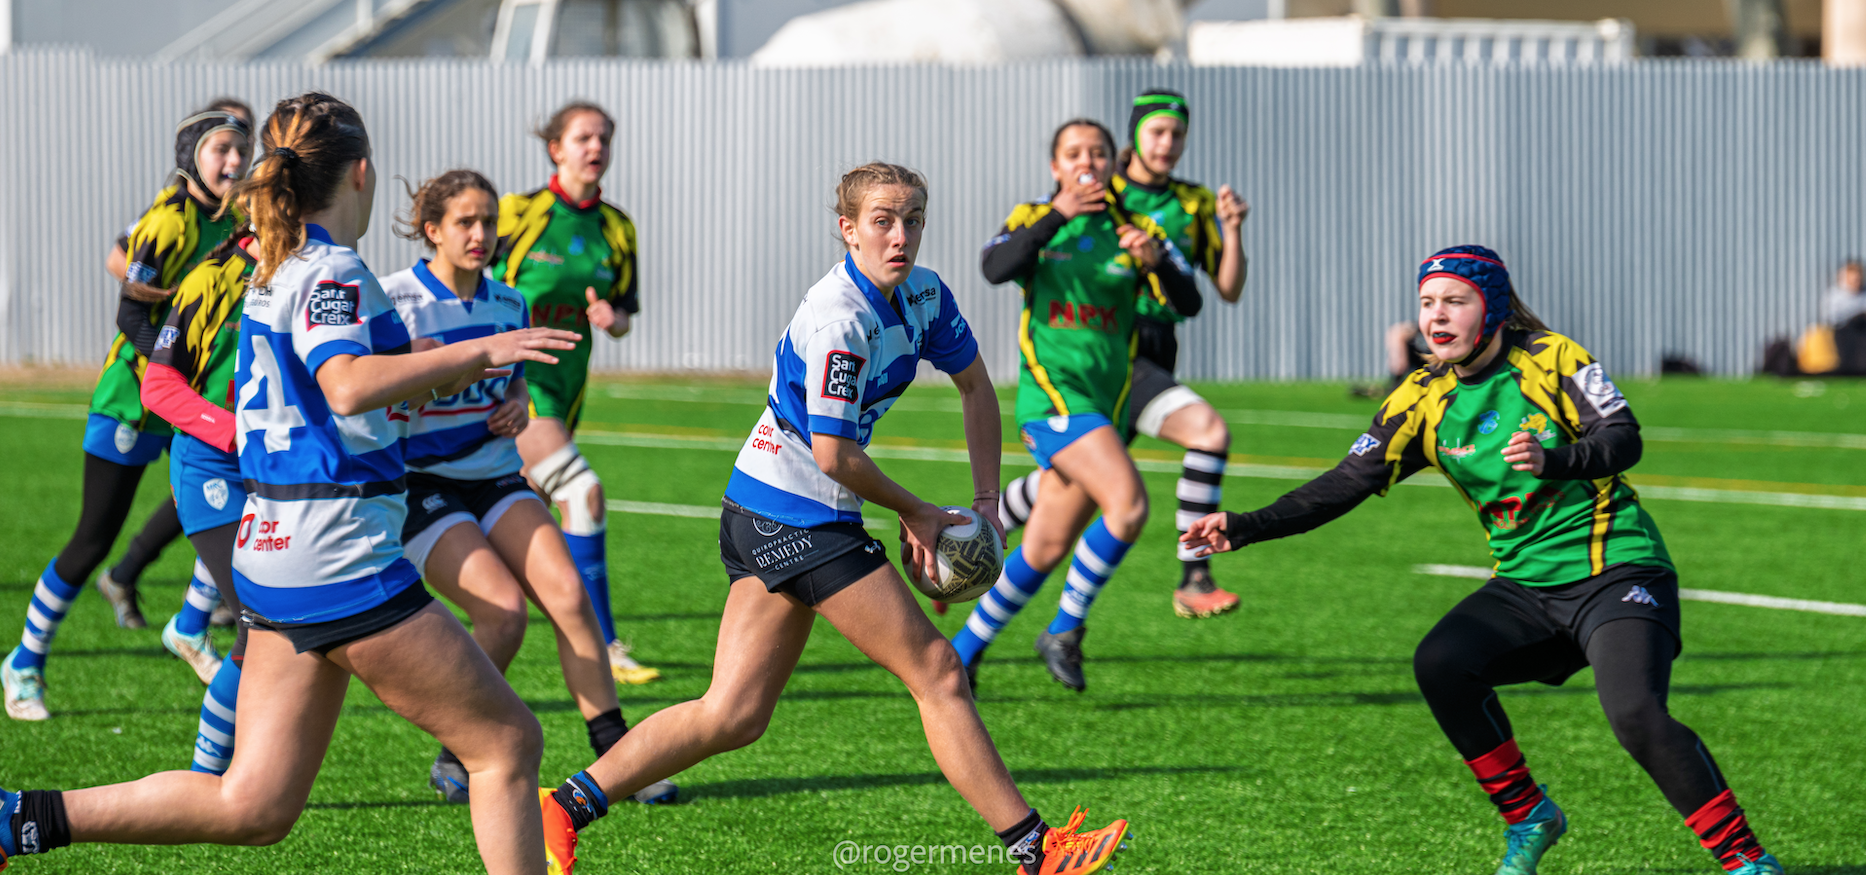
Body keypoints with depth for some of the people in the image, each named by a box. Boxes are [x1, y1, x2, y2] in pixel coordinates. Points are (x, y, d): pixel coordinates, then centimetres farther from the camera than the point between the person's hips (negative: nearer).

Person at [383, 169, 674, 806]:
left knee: (568, 594, -15)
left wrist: (518, 406, 2)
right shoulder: (395, 300, -10)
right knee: (504, 609, -23)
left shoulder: (509, 305, 8)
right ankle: (455, 760, -4)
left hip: (496, 480, 5)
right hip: (420, 484, -5)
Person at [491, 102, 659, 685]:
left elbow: (624, 315, 12)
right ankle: (599, 644, -18)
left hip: (565, 383, 7)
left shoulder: (616, 230, 6)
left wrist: (610, 317, -9)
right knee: (582, 491, -20)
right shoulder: (516, 214, -10)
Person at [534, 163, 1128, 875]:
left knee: (732, 717, 6)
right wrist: (917, 514, -7)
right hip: (797, 519, -9)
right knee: (936, 671, -4)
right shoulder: (836, 320, -21)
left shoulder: (922, 294, 6)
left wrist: (986, 498, 13)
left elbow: (975, 386, 21)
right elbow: (833, 453, -19)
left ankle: (566, 805, 5)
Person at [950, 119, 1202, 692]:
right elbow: (997, 268, -16)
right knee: (1128, 504, -24)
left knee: (1046, 550, 7)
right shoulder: (1035, 221, 5)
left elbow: (1188, 304, -2)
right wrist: (1056, 217, -26)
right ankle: (1066, 628, -10)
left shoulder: (1135, 232, 9)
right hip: (1052, 392, -4)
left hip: (1107, 401, 4)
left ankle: (962, 651, 22)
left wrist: (1154, 262, -21)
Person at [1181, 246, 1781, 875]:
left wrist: (1552, 459, -36)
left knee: (1636, 716, -27)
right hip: (1526, 583, 5)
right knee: (1439, 664, -20)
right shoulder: (1423, 401, 3)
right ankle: (1526, 818, -2)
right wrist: (1245, 528, -8)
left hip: (1616, 569, -5)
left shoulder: (1549, 359, -8)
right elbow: (1349, 482, 1)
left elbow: (1623, 438, -16)